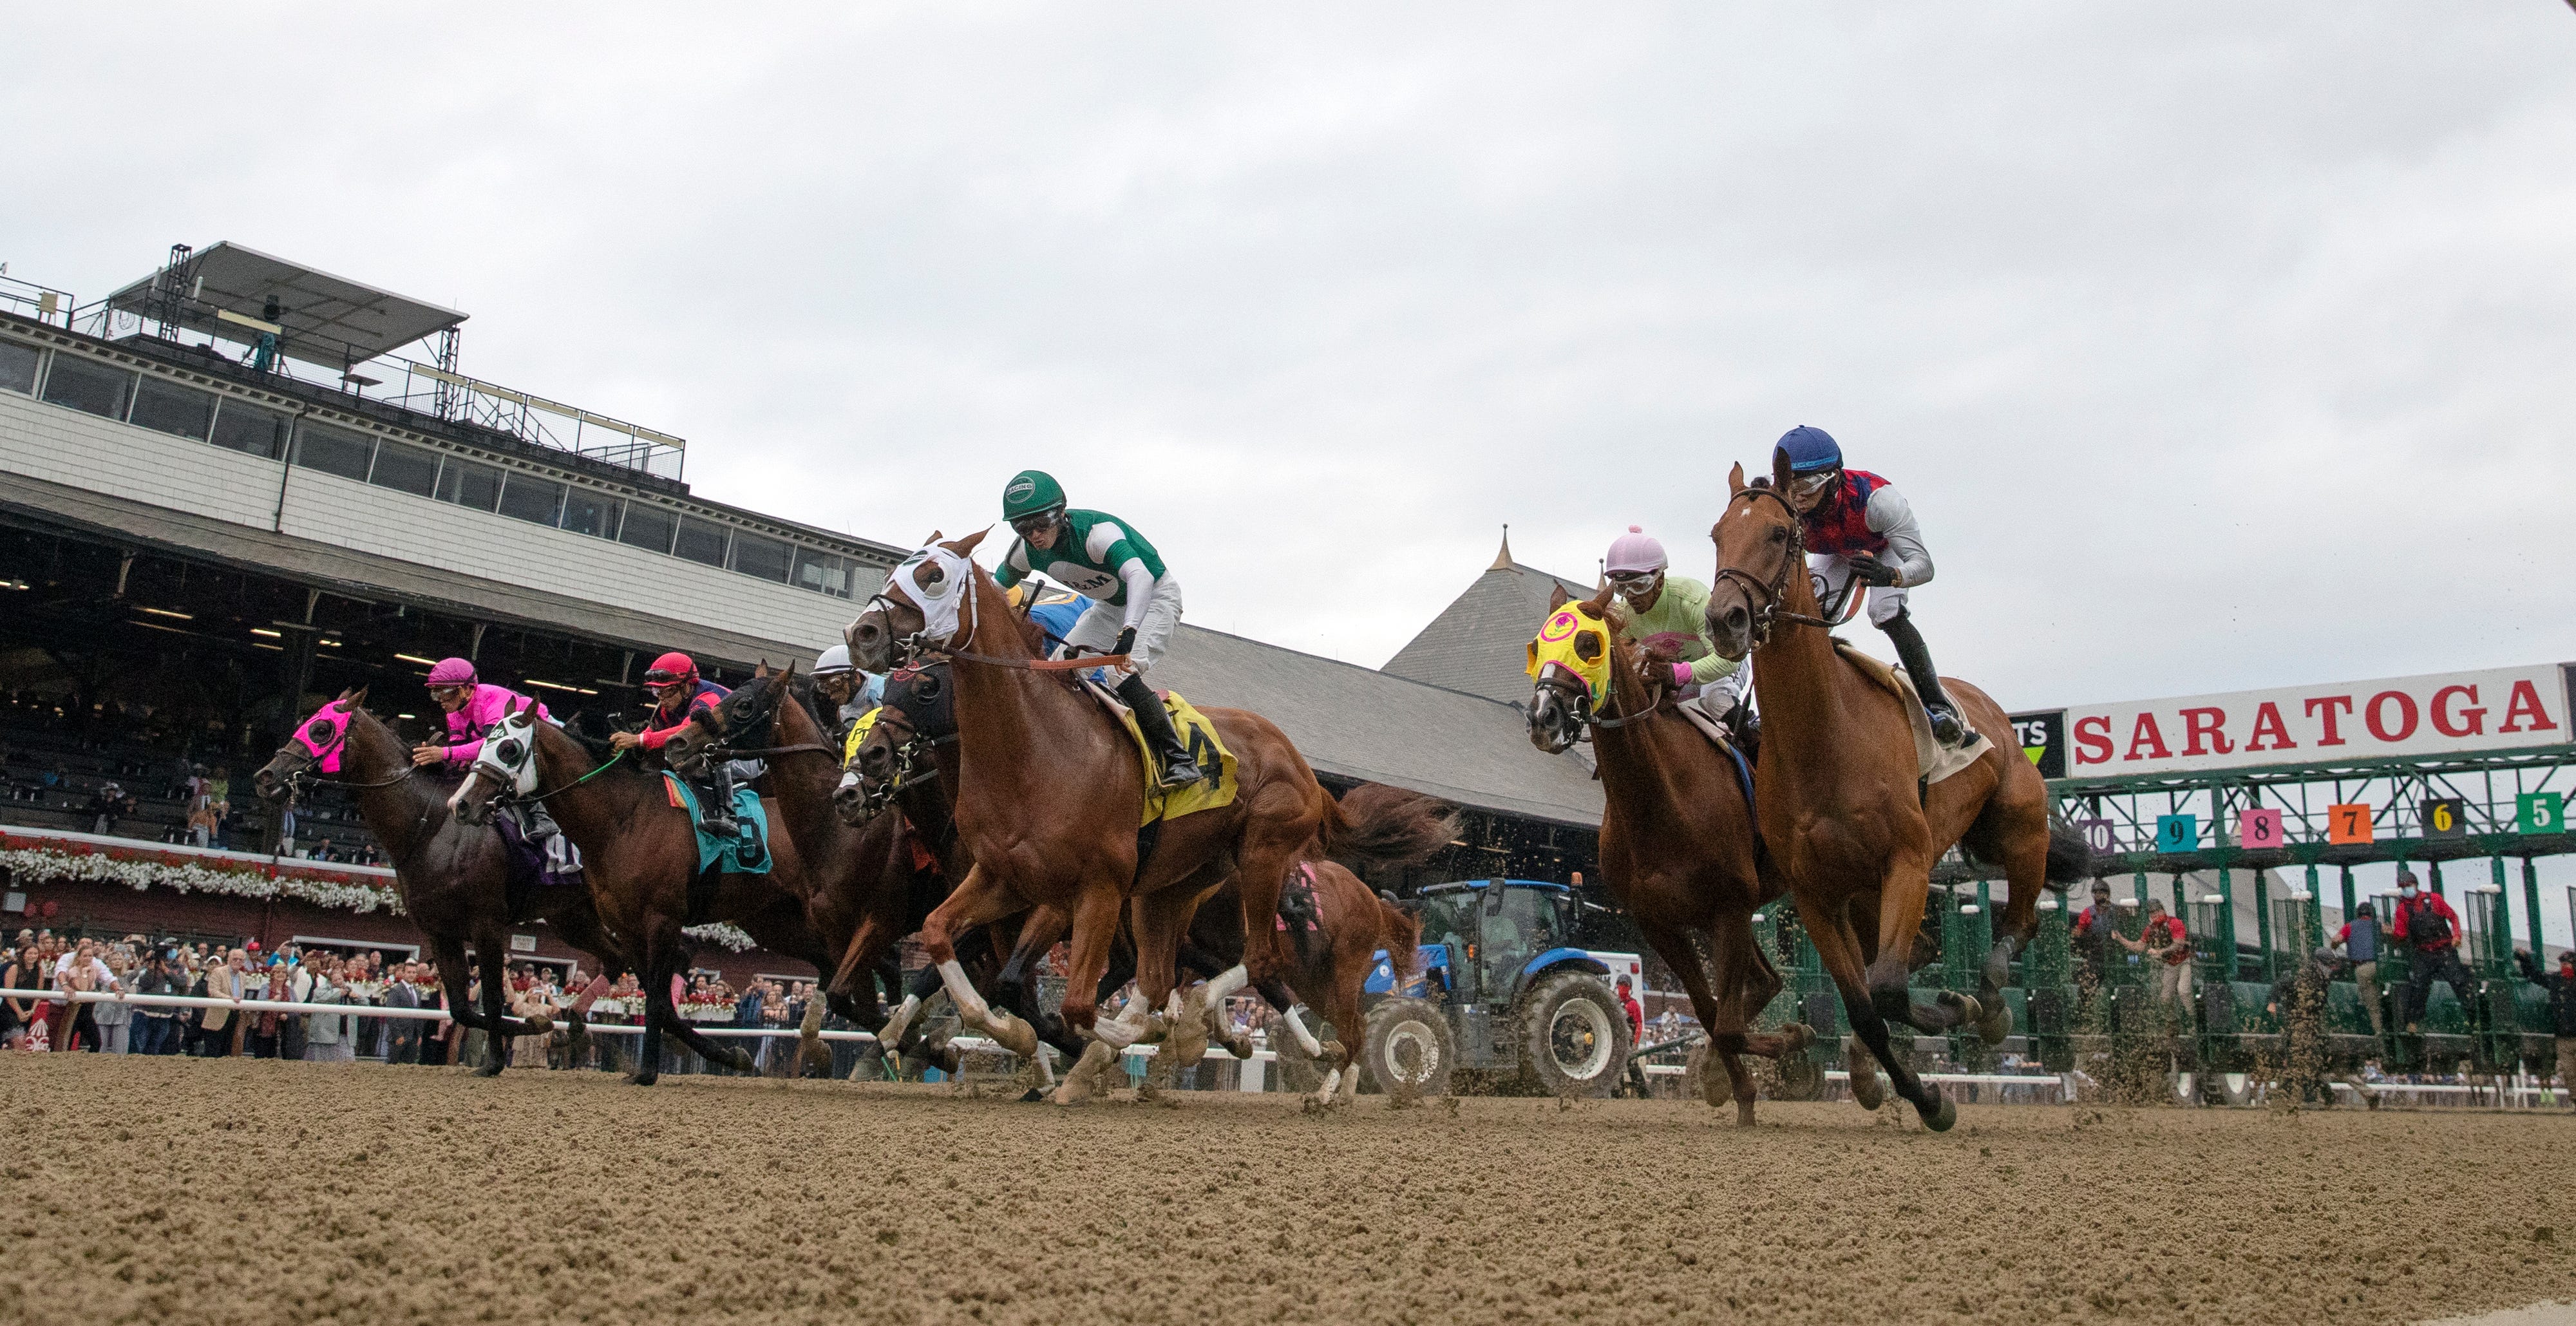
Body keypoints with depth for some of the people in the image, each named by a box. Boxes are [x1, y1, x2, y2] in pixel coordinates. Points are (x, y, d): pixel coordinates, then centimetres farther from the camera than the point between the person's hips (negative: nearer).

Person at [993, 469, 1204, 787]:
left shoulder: (1095, 531, -37)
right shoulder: (1025, 551, -14)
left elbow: (1139, 576, -53)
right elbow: (994, 589, 5)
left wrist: (1128, 632, -68)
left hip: (1155, 595, -8)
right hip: (1110, 605, 8)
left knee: (1122, 676, -27)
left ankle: (1180, 759, -19)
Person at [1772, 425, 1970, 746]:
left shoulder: (1876, 499, -45)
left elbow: (1924, 565, -45)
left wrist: (1888, 575, -67)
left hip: (1884, 548, -4)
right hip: (1835, 554, 4)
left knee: (1889, 616, -25)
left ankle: (1938, 707, -19)